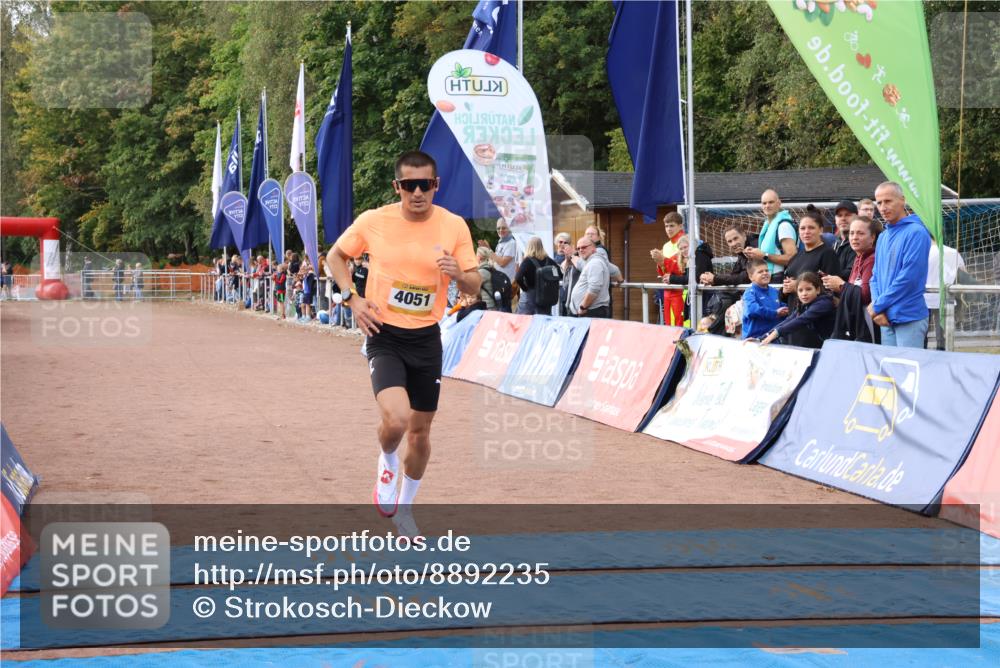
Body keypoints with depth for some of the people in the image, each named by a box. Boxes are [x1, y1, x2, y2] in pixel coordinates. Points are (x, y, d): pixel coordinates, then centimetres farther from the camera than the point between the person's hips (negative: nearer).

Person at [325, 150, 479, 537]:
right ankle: (387, 464, 11)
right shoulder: (373, 222, -8)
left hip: (426, 339, 2)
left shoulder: (454, 226, -6)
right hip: (384, 335, -2)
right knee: (396, 420, -24)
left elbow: (474, 288, 0)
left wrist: (458, 273, -23)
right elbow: (336, 256, 9)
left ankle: (404, 507, 34)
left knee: (420, 431, 11)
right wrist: (352, 298, -6)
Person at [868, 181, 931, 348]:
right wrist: (877, 308, -3)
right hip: (887, 318, 8)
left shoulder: (916, 233, -10)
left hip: (909, 318, -8)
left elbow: (908, 277, -17)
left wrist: (878, 305, -11)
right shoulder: (883, 237, 15)